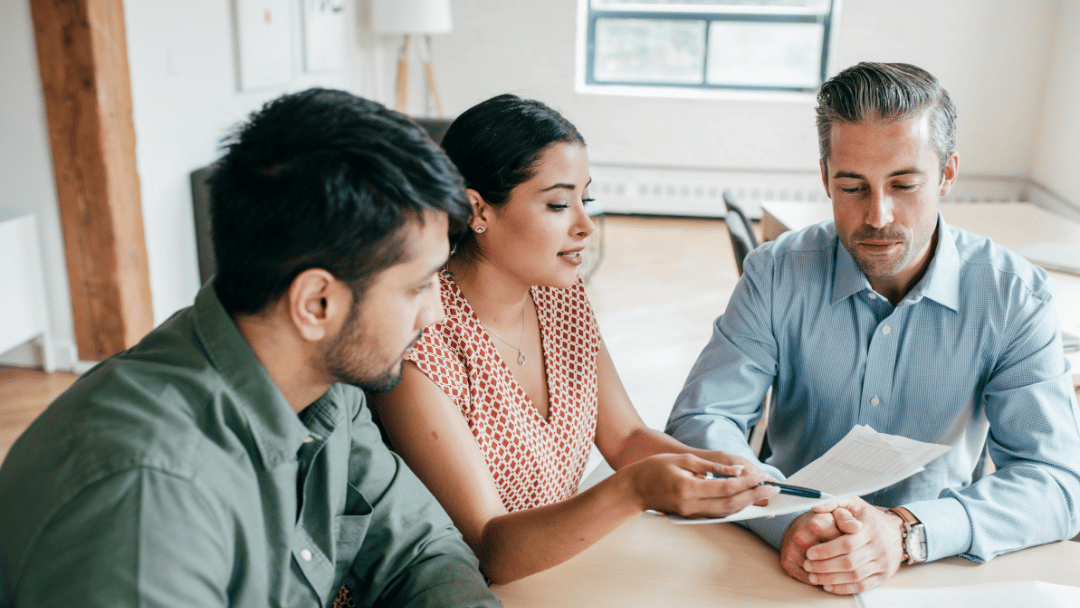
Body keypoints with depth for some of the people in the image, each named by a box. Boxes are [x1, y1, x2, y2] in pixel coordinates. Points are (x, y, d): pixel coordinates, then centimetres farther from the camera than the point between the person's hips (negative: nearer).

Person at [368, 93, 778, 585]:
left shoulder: (561, 295, -1)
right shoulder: (423, 338, -22)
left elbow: (625, 437, 5)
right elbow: (487, 550, -23)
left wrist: (717, 466, -13)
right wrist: (633, 492, -36)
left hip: (564, 561, 6)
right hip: (480, 590, -5)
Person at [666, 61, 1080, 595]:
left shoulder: (1015, 296, -8)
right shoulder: (776, 275, -8)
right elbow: (699, 421, -12)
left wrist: (908, 532, -31)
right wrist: (788, 520, -29)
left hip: (942, 566, 1)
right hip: (793, 562, 0)